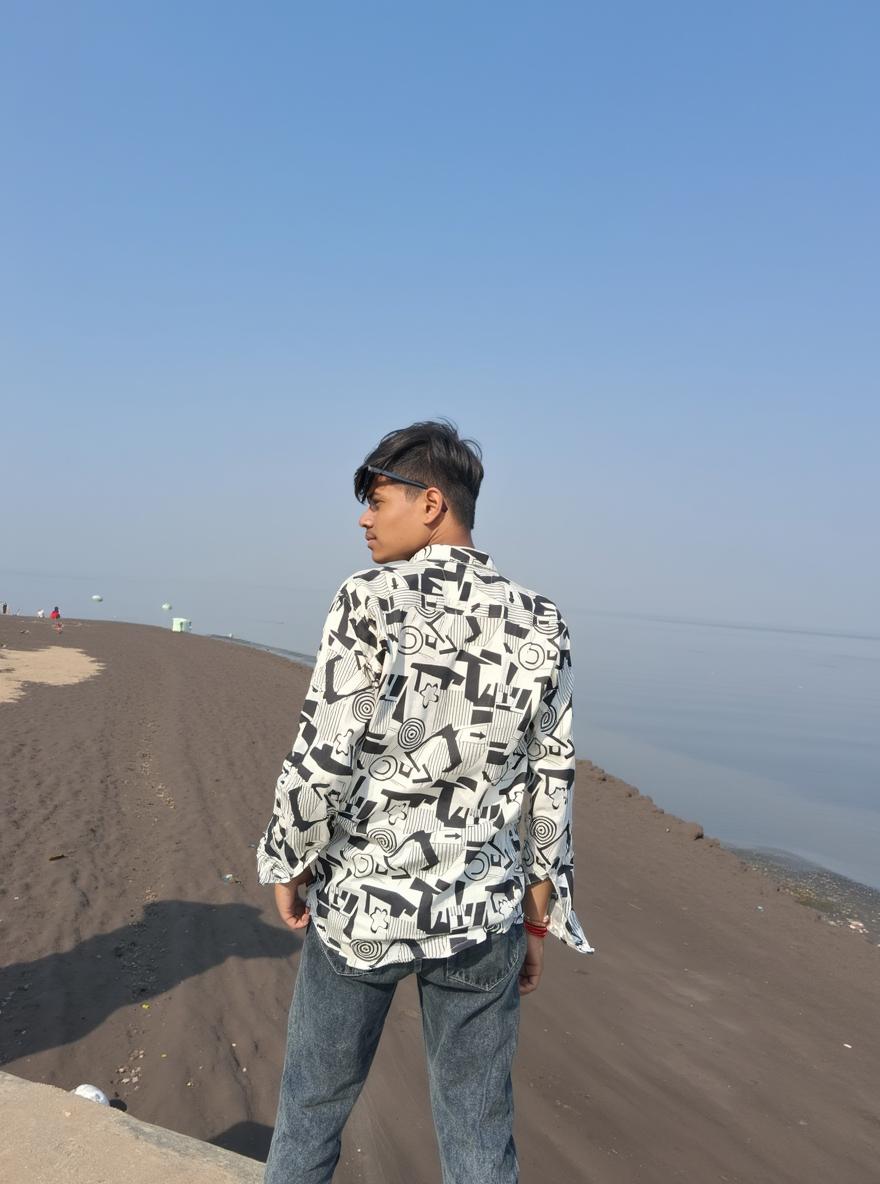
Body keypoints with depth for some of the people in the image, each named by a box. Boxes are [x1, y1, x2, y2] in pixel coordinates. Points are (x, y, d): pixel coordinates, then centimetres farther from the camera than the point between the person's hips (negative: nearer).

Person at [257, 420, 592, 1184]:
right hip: (483, 916, 3)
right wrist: (540, 918, 11)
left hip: (361, 902, -3)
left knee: (314, 1104, 21)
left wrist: (288, 864, -1)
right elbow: (551, 786, 1)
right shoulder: (541, 626, -3)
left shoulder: (371, 602, -15)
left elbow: (323, 758, -18)